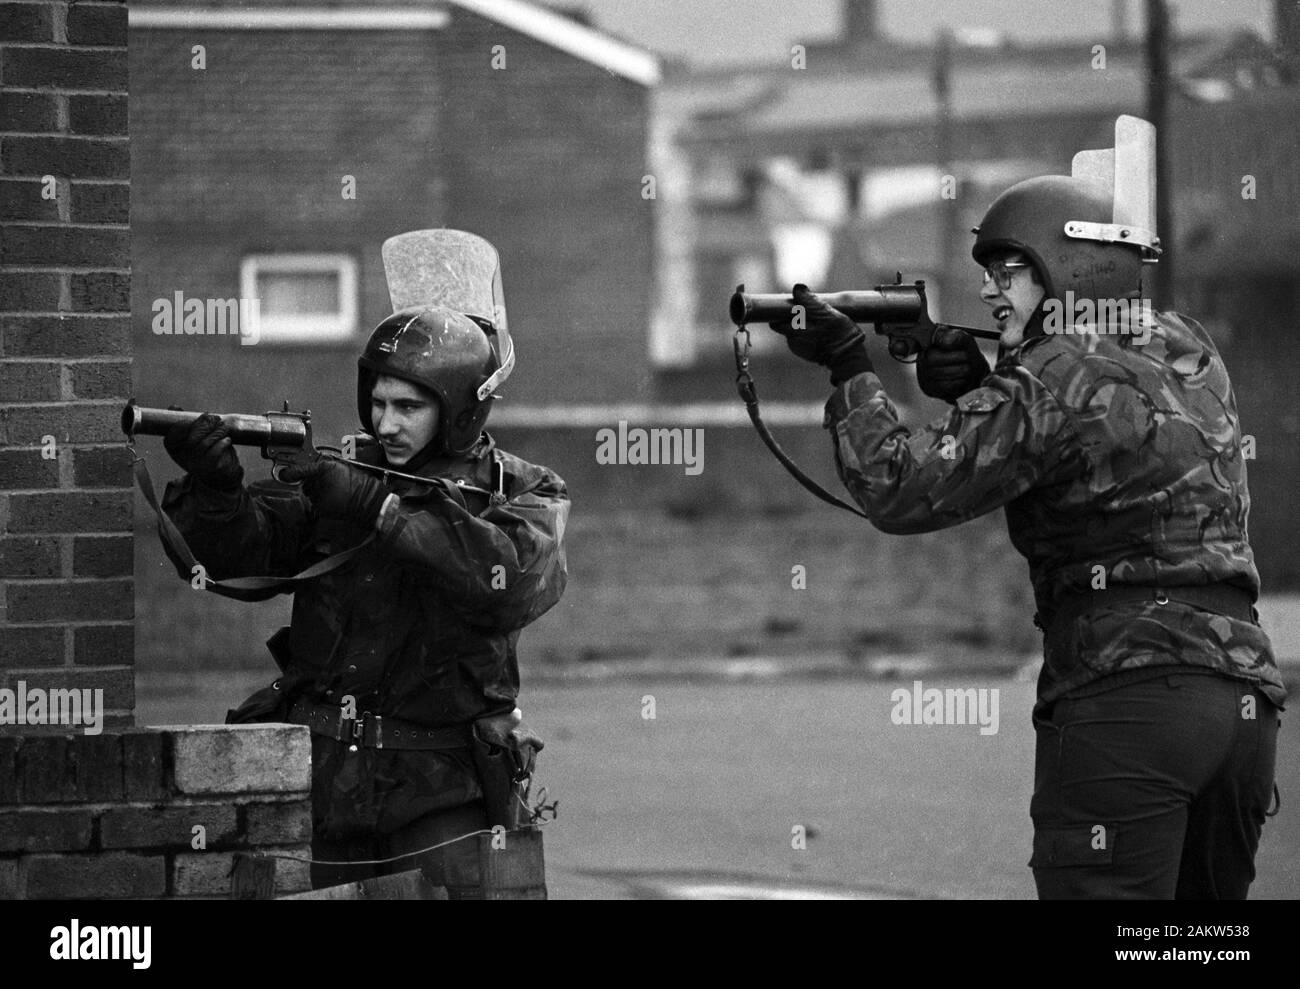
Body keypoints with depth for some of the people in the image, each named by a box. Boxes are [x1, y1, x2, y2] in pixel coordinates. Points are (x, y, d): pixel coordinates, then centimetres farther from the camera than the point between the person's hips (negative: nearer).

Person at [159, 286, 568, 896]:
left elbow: (517, 581, -21)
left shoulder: (524, 497, 1)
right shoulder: (334, 474, 8)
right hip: (320, 775, 2)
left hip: (441, 792, -2)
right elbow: (237, 553, -3)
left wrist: (378, 507, -26)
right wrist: (215, 489, -27)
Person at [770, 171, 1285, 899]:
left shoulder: (1053, 383, -6)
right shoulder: (1190, 356, 16)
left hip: (1125, 702, -8)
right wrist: (978, 389, 10)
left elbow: (903, 493, -6)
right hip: (1244, 704, 8)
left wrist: (849, 367, 4)